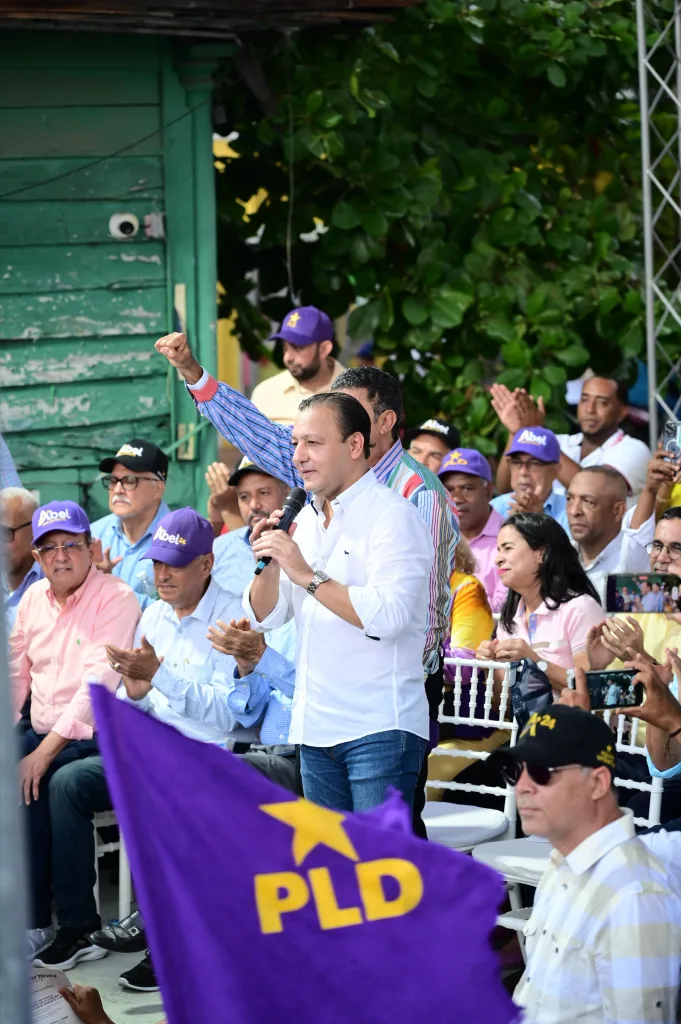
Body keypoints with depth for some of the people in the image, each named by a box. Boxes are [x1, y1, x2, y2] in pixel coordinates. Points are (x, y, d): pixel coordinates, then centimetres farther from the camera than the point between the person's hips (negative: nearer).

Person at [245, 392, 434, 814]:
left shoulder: (394, 516, -9)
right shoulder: (305, 521, 14)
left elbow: (388, 616, -22)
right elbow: (266, 616, 13)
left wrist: (308, 576, -21)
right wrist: (268, 565, -7)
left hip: (380, 730, -8)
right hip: (317, 729, 8)